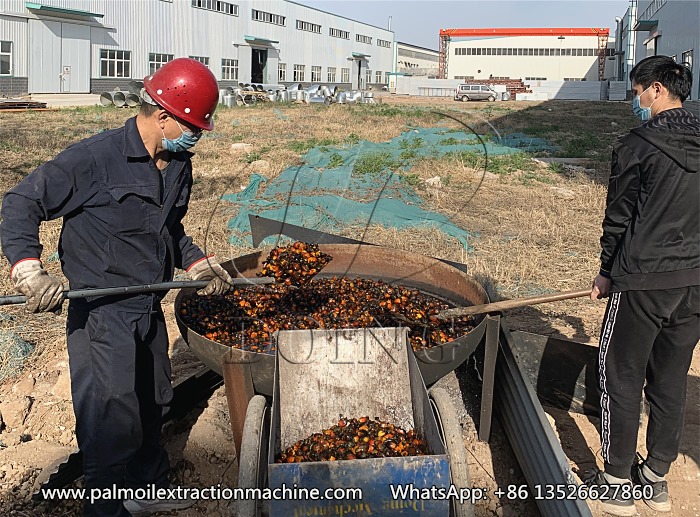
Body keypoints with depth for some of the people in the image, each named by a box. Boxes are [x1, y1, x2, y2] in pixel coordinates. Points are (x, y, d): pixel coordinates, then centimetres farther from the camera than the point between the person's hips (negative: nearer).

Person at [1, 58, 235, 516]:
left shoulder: (179, 165, 6)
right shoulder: (95, 159, -19)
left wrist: (198, 264, 10)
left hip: (150, 309, 8)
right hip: (101, 312, -8)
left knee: (150, 405, 22)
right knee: (113, 421, -2)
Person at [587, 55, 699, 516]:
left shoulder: (637, 146, -11)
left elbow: (618, 217, -6)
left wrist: (608, 273, 6)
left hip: (642, 284, -6)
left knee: (621, 380, 7)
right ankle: (657, 478, 28)